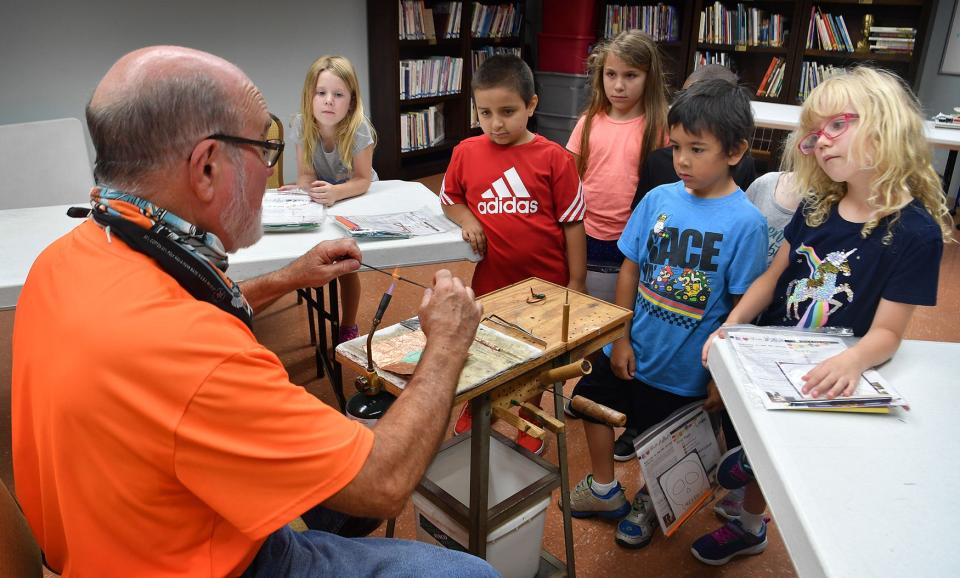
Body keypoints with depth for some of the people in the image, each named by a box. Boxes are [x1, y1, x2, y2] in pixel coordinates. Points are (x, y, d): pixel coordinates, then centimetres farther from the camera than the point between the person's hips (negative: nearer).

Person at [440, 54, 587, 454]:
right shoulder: (466, 153, -5)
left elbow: (572, 223, -7)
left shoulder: (553, 158, -13)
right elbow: (448, 199, 11)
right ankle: (472, 414, 49)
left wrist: (576, 283, -7)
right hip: (490, 281, 2)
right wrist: (465, 218, -10)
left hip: (545, 283, -2)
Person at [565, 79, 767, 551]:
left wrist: (721, 372, -12)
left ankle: (647, 500, 49)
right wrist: (621, 338, -3)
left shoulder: (745, 222, -19)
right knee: (592, 397, 16)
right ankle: (604, 489, 42)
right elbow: (630, 269, -1)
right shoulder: (659, 199, -8)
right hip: (634, 348, 4)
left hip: (685, 368, -4)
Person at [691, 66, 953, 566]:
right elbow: (772, 277, 2)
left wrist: (849, 362, -38)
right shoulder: (816, 206, -3)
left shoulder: (915, 232, -18)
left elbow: (887, 332, -18)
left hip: (825, 382, -4)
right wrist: (731, 326, -12)